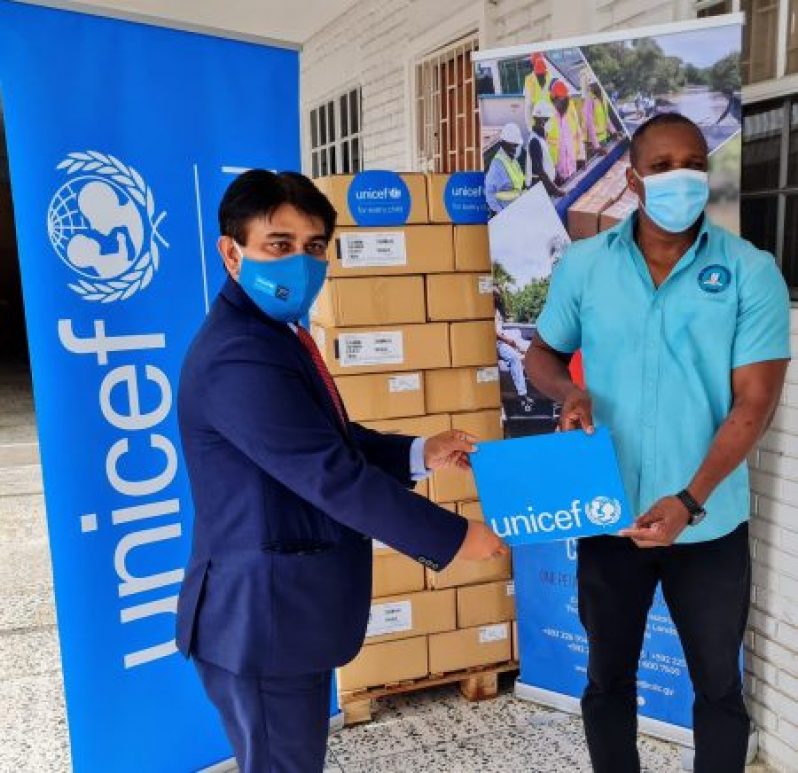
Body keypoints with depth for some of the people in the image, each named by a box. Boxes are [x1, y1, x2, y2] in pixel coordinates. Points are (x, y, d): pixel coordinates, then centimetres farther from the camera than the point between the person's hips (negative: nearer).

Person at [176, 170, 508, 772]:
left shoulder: (274, 332, 10)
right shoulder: (240, 359, -25)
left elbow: (329, 440, 18)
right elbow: (333, 474, -27)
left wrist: (418, 453, 7)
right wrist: (452, 537, -18)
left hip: (288, 604, 10)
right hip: (262, 612, -10)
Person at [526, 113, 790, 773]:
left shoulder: (751, 271, -8)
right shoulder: (584, 265, -3)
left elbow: (756, 401, -12)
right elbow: (541, 353, 10)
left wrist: (689, 502, -23)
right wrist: (569, 391, -13)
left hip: (710, 525, -1)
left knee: (718, 684, 18)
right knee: (608, 679, 18)